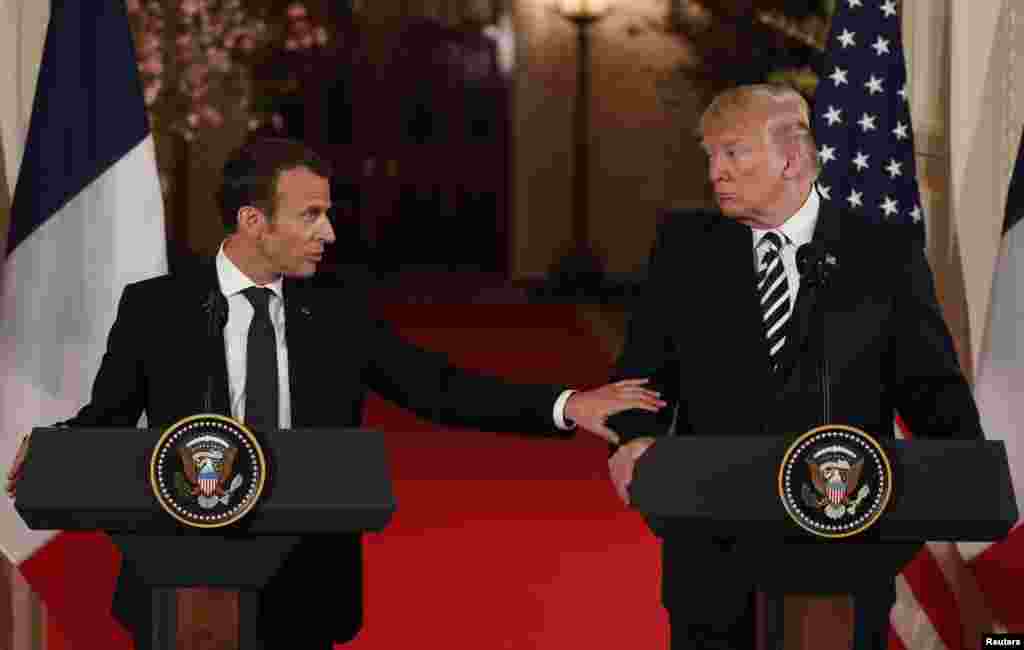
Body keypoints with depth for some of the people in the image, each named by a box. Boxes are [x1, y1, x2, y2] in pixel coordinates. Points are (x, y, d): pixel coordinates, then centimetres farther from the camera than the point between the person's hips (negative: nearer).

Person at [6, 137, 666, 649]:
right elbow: (108, 419, 3)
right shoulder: (154, 308, -1)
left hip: (301, 589, 2)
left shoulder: (341, 315, 5)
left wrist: (565, 405, -10)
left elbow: (442, 388, 1)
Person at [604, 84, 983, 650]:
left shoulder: (887, 253, 2)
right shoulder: (684, 246, 7)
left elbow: (930, 383, 1)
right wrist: (636, 436, -17)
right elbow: (647, 365, 4)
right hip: (713, 555, 1)